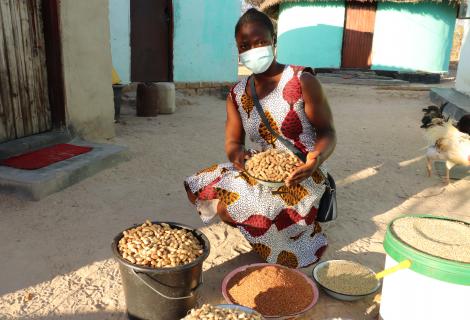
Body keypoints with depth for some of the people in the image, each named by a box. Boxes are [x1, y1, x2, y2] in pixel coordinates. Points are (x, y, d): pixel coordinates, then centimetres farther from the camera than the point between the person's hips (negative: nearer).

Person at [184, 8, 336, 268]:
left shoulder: (302, 81, -12)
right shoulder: (237, 95, 3)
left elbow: (327, 132, -9)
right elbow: (232, 143, 2)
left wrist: (317, 157, -32)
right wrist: (237, 153, -24)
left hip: (299, 177, -6)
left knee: (227, 207, -22)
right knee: (196, 188, -3)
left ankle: (305, 229, 2)